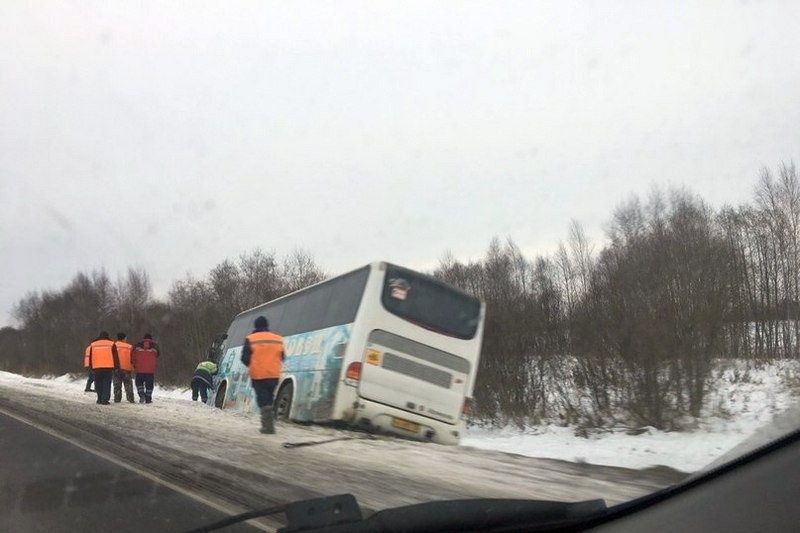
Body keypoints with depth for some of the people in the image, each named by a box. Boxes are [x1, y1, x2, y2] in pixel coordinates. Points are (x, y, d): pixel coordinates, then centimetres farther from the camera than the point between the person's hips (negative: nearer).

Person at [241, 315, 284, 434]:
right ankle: (267, 423, 23)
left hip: (258, 375, -4)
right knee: (269, 399, 18)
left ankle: (268, 425, -16)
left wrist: (252, 366, 12)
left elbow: (244, 358, -5)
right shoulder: (278, 339, 7)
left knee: (263, 400, -2)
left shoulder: (250, 339, -5)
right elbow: (282, 357, 12)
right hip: (274, 375, 4)